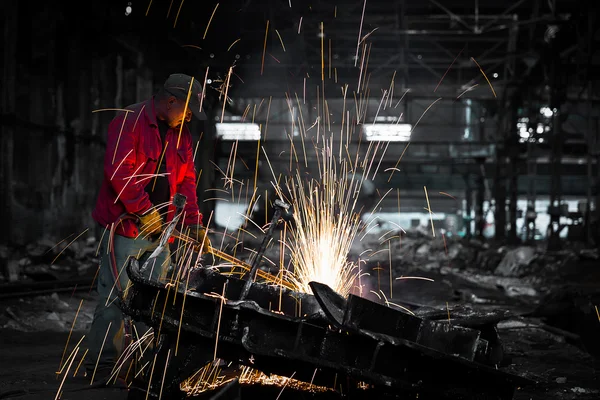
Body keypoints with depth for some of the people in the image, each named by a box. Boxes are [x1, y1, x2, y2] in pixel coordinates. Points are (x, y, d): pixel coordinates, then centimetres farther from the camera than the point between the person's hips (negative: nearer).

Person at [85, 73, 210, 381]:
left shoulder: (181, 133, 14)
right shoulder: (129, 122, -11)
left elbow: (186, 180, 15)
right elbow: (119, 171, -20)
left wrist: (192, 222, 4)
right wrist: (145, 212, -19)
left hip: (159, 230, 8)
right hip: (126, 227, -8)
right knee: (116, 297, -7)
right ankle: (101, 365, 0)